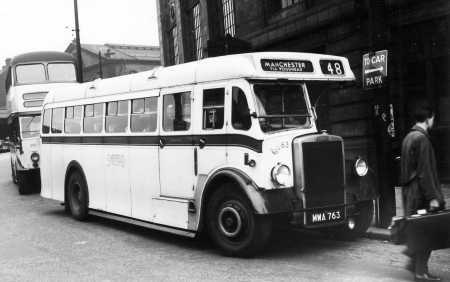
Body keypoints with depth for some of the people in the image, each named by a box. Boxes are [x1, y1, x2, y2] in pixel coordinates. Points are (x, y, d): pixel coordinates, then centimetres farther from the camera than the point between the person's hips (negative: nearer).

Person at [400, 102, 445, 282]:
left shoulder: (409, 137, 13)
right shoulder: (422, 139, -16)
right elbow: (425, 171, -20)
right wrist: (432, 197, -18)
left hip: (409, 191, 9)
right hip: (420, 193, -9)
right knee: (425, 231, -1)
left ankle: (414, 262, 24)